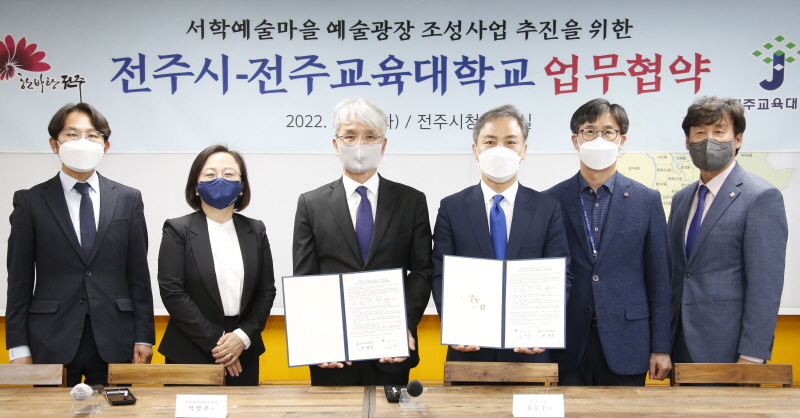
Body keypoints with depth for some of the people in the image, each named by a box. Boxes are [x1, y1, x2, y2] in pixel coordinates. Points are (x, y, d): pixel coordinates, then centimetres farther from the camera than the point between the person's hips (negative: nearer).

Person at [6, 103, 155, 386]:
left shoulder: (128, 200, 7)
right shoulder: (30, 201, 4)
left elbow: (139, 274, 6)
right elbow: (19, 279, 3)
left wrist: (144, 339, 1)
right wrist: (18, 348, -2)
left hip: (115, 343, 1)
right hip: (51, 344, -1)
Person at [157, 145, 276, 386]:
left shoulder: (255, 231, 8)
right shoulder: (178, 230, -2)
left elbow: (267, 291, 6)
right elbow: (172, 293, -9)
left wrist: (243, 336, -8)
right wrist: (216, 341, -11)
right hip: (190, 356, -3)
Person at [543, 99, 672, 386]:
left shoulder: (647, 200, 4)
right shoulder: (552, 201, 3)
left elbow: (659, 278, 3)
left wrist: (661, 347, 0)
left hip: (625, 343, 0)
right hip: (568, 344, 0)